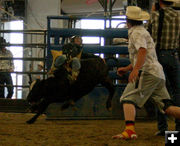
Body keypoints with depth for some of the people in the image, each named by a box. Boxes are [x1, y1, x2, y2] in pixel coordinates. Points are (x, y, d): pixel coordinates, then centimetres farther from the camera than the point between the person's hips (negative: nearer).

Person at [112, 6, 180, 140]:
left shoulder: (137, 33, -1)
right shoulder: (143, 32, 29)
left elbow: (143, 51, -20)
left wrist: (135, 69, -32)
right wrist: (126, 69, 35)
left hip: (147, 72, -9)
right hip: (158, 73, 9)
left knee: (128, 99, -13)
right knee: (167, 107, 2)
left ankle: (130, 130, -30)